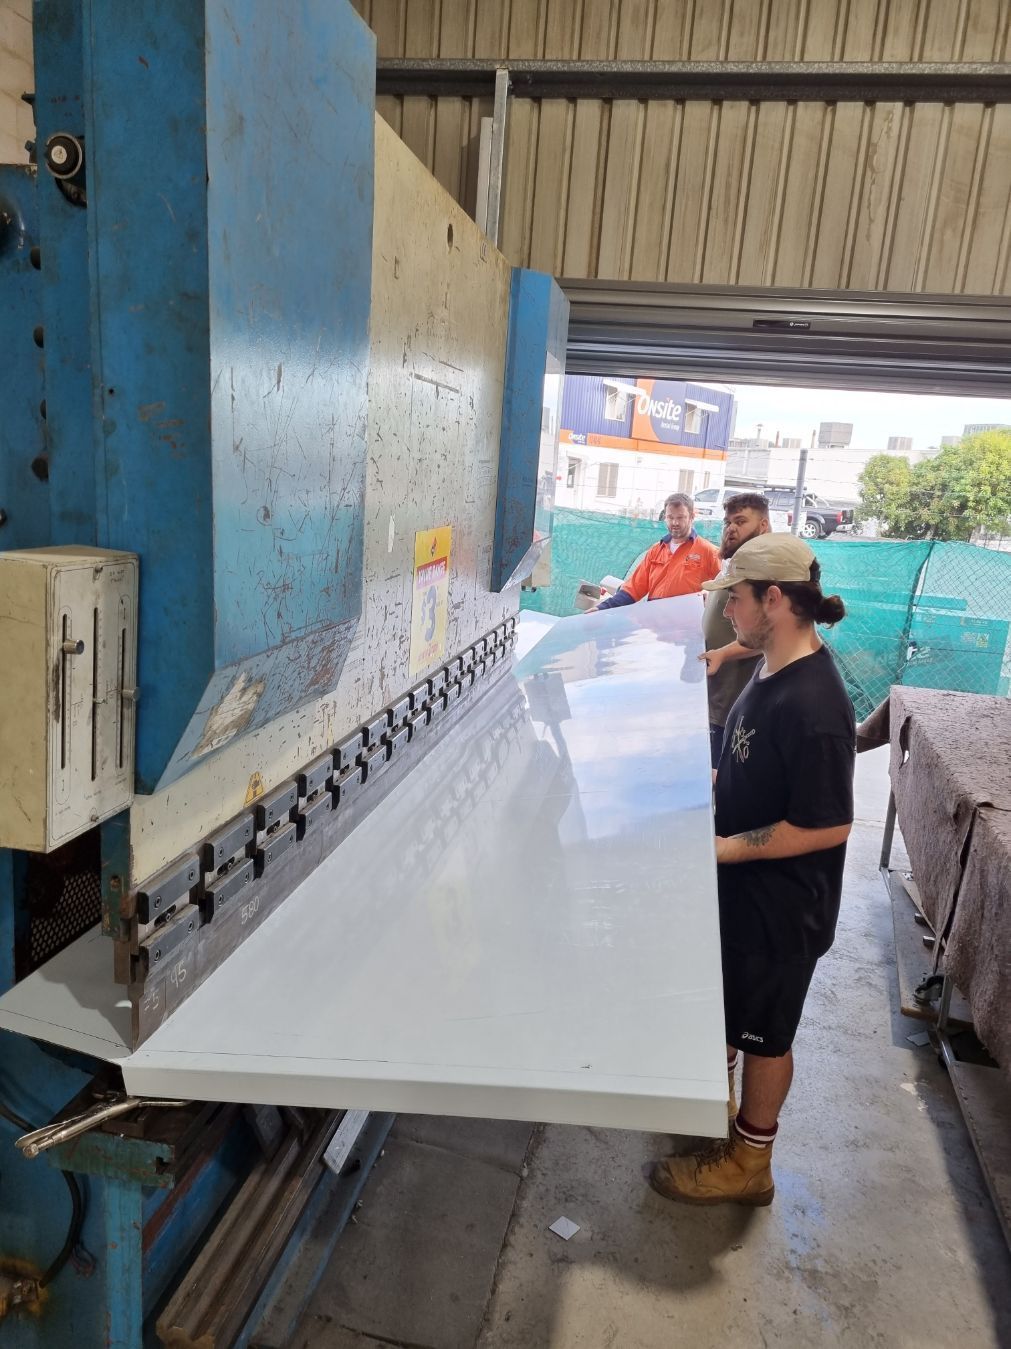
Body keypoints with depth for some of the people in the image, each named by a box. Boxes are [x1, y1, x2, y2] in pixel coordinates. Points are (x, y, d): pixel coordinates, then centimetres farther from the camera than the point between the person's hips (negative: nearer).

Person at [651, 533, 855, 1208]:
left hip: (780, 905, -9)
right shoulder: (774, 672, -1)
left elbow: (829, 825, -28)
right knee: (724, 1006, 27)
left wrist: (724, 848, -24)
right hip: (741, 886, 9)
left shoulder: (812, 704, -31)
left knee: (763, 1032, 12)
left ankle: (749, 1163, 34)